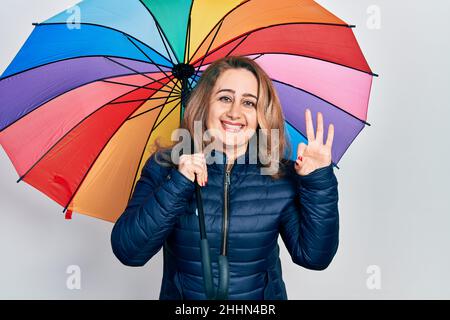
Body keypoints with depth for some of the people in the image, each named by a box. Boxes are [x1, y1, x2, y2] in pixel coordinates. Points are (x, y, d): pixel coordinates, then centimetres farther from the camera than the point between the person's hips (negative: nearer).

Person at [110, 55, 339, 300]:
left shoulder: (282, 175, -12)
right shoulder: (163, 167, -14)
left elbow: (314, 257, -14)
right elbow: (127, 252, -22)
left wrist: (319, 180, -23)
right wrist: (177, 185, -32)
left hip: (262, 300, 1)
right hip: (181, 294, 0)